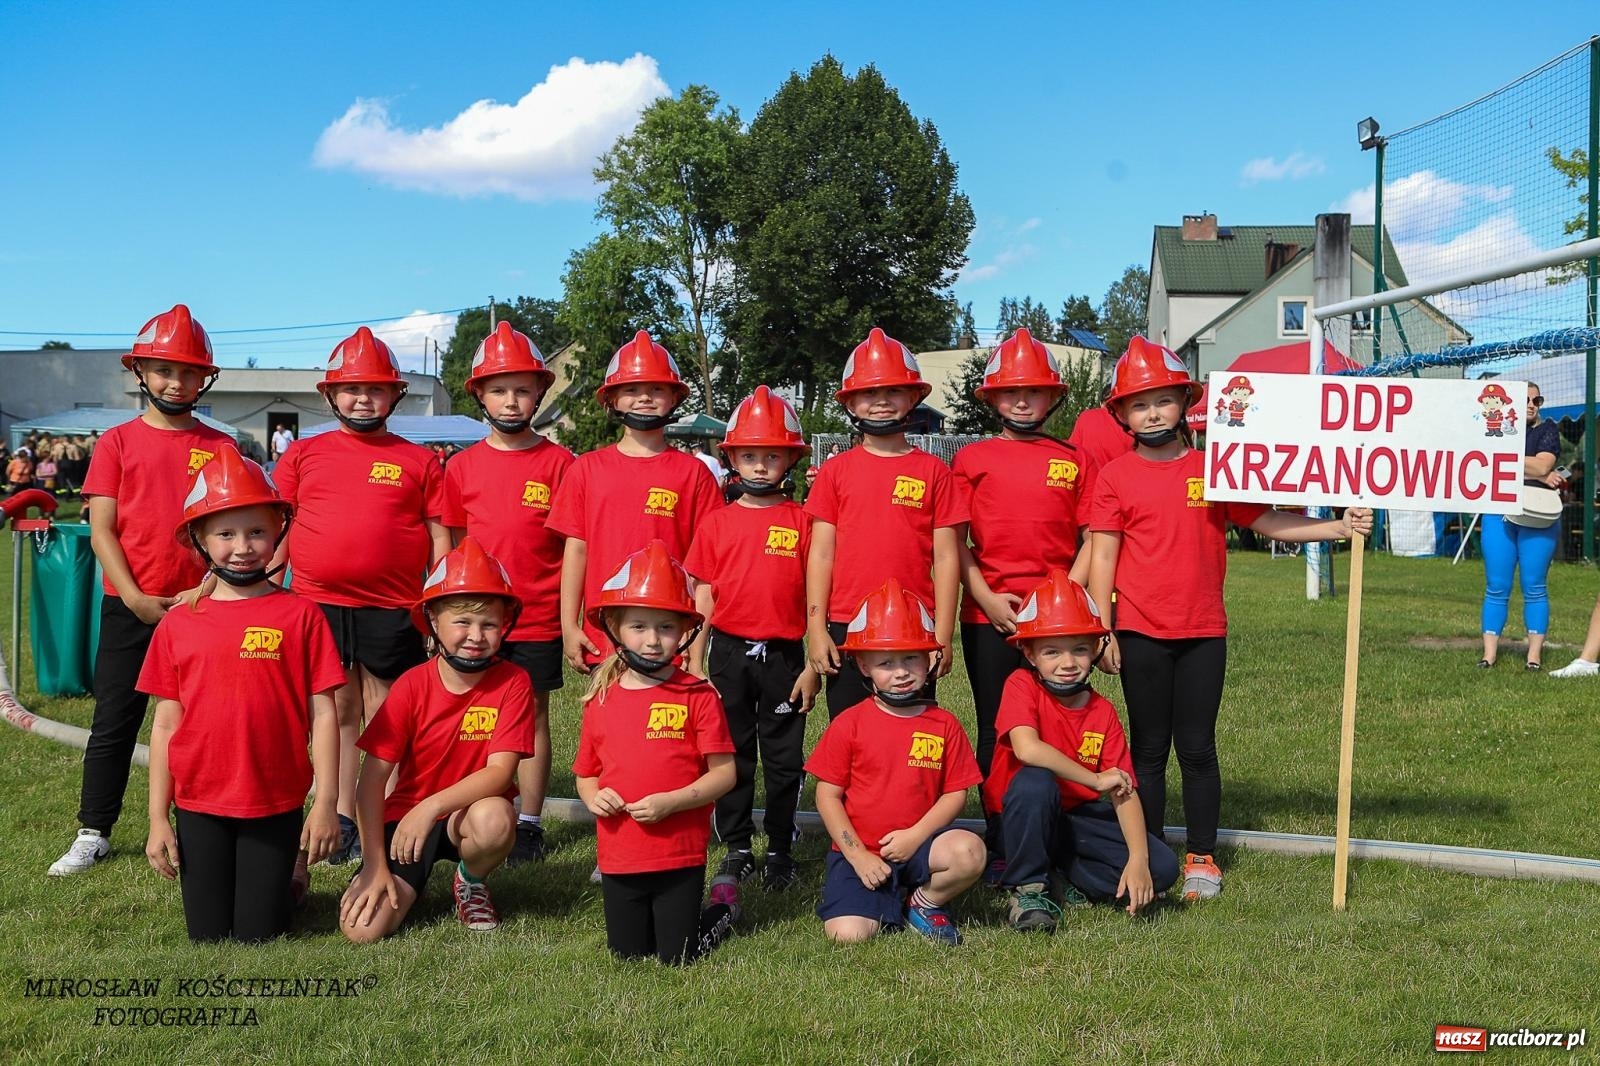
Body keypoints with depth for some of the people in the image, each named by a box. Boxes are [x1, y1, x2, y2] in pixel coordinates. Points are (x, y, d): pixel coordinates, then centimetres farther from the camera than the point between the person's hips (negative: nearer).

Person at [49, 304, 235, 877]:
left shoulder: (220, 448, 4)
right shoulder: (118, 443, 2)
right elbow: (101, 530, -3)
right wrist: (135, 599, -12)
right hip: (128, 608, 0)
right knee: (114, 722, 6)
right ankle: (93, 833, 17)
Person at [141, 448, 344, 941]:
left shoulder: (300, 615, -5)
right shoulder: (177, 624, 2)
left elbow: (323, 713, -4)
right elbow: (165, 724, 5)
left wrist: (325, 803, -7)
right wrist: (158, 818, 4)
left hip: (276, 806, -2)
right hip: (199, 807, 2)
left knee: (258, 939, 5)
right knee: (208, 940, 9)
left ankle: (288, 880, 35)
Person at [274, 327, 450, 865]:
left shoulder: (418, 462, 5)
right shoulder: (304, 454, 9)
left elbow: (439, 539, 5)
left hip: (392, 610, -2)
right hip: (318, 604, 2)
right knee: (337, 710, 9)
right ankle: (341, 820, 19)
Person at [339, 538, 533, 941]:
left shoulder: (512, 682, -12)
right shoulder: (412, 686, -11)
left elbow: (500, 771, -20)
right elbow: (373, 775, -12)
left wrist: (432, 807, -32)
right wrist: (375, 864, -17)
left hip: (468, 813, 0)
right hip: (405, 816, 0)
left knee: (495, 819, -38)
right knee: (361, 928, -20)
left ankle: (471, 882, -2)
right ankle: (412, 883, 16)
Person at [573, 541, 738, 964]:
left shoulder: (697, 696, -8)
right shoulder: (601, 699, 2)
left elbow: (724, 773, -9)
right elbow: (585, 775, 11)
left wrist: (671, 802, -21)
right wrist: (592, 797, -11)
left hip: (681, 856, -3)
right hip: (618, 858, 3)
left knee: (676, 958, 5)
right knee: (627, 955, 12)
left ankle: (717, 915, 33)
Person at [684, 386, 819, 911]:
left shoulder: (803, 522, -1)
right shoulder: (717, 522, 3)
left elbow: (815, 597, 0)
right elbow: (703, 599, 6)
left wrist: (812, 665, -3)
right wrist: (695, 665, 2)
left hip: (783, 654, -1)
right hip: (729, 651, 1)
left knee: (784, 759, 8)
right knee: (731, 755, 9)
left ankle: (779, 850, 21)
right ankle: (736, 851, 20)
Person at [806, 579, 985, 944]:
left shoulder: (944, 725, 3)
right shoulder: (849, 724, -1)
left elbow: (955, 793, 2)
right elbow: (827, 795, -1)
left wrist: (915, 836, -14)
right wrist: (858, 856, -10)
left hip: (918, 847, 1)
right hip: (860, 852, -1)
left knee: (969, 851, -30)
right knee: (847, 934, -23)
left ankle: (924, 903, 1)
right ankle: (889, 905, 11)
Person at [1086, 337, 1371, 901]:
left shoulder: (1213, 468, 5)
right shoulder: (1115, 477, 0)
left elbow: (1266, 520, 7)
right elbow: (1102, 557, -2)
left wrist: (1338, 527, -3)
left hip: (1204, 632, 1)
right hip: (1141, 634, -1)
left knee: (1198, 748, 7)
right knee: (1149, 749, 8)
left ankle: (1202, 857, 18)